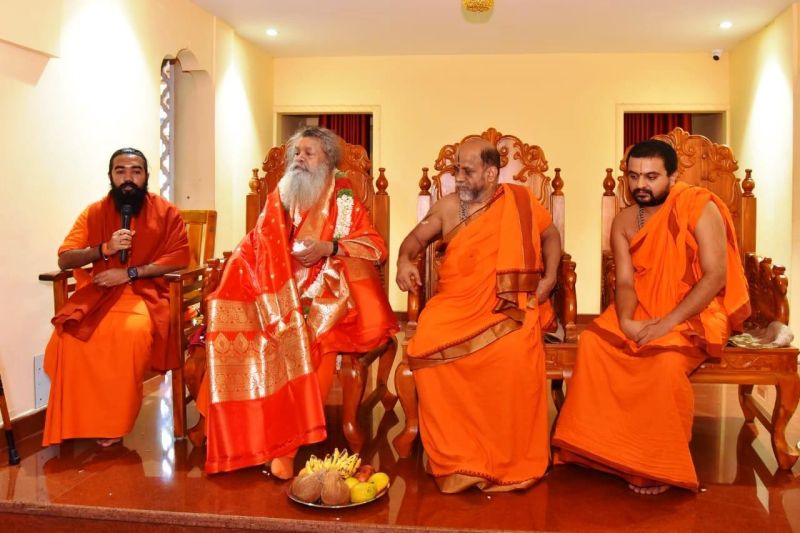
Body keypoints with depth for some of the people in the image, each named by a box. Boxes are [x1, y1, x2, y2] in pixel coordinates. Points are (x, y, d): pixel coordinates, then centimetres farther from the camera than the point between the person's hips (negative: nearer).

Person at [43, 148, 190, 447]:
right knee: (68, 333, -28)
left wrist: (130, 272, -16)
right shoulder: (94, 212, 9)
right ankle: (78, 421, -11)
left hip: (146, 291, -2)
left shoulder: (166, 212, 3)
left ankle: (113, 422, -18)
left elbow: (180, 258, -7)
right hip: (98, 291, 3)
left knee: (134, 331, -35)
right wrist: (104, 249, -14)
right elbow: (64, 259, 4)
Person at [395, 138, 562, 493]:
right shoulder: (449, 206, 11)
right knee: (428, 344, -28)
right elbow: (417, 237, 15)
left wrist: (549, 277, 4)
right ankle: (455, 458, -15)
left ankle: (512, 461, -11)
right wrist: (405, 260, -7)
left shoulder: (521, 201, 7)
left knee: (516, 353, -32)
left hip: (510, 305, -1)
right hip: (456, 304, 2)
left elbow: (551, 236, 19)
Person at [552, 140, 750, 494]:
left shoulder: (699, 208, -13)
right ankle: (603, 445, -9)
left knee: (666, 360, -34)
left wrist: (668, 323, -28)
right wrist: (626, 321, -25)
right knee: (593, 341, -20)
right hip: (642, 308, 5)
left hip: (696, 312, -5)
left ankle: (660, 465, -14)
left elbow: (715, 276, -19)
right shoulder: (624, 222, 3)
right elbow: (625, 281, -3)